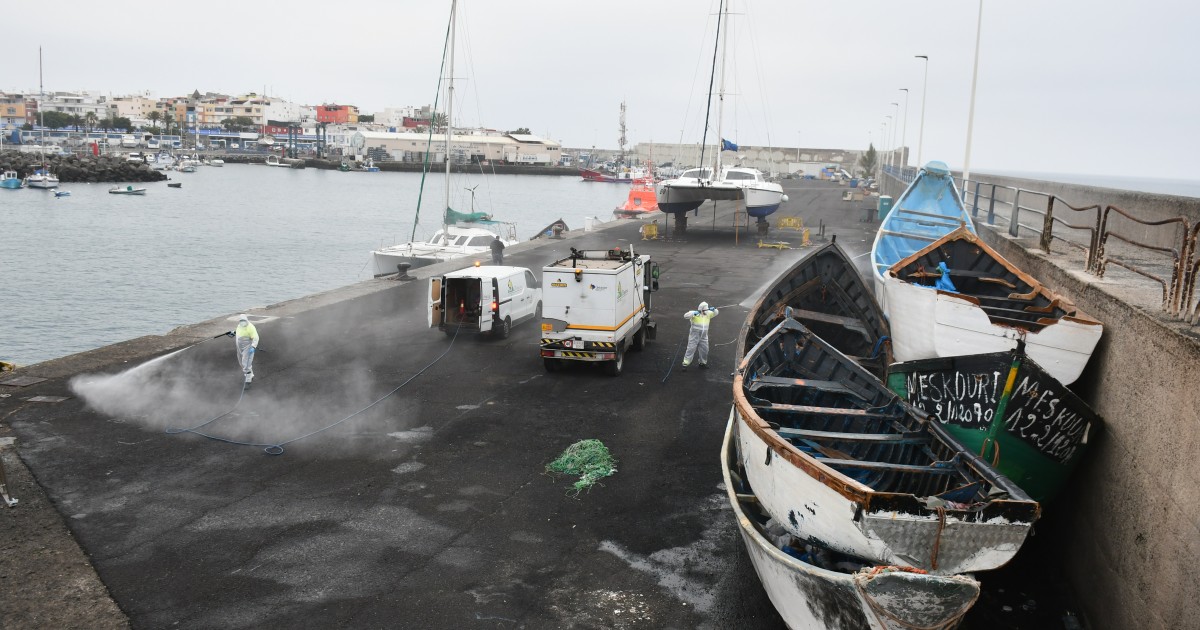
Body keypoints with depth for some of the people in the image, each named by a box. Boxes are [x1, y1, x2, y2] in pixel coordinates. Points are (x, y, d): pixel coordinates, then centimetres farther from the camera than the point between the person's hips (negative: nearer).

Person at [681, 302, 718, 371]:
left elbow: (716, 313, 11)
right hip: (694, 336, -5)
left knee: (704, 350, 14)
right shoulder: (695, 314, -12)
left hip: (704, 336, 5)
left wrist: (714, 310, -13)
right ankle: (685, 364, -5)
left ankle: (702, 363, 33)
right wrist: (693, 313, -39)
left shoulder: (708, 314, 4)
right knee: (691, 349, -8)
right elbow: (686, 315, -23)